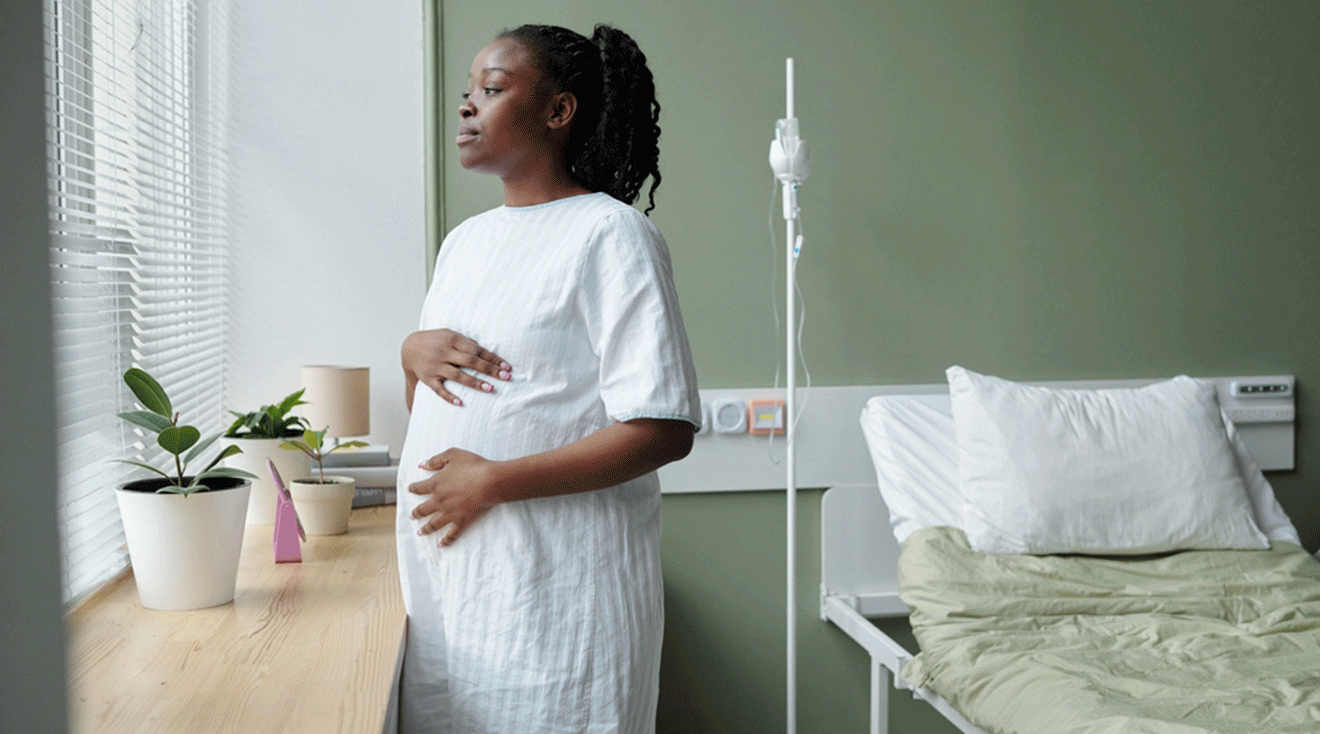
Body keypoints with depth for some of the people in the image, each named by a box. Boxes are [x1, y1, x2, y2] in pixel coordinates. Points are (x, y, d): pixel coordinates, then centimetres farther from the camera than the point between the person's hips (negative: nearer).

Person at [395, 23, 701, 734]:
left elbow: (663, 429, -18)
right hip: (450, 585, 7)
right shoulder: (464, 240, 15)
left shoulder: (609, 235, -10)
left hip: (554, 589, -7)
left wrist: (493, 481, -19)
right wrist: (412, 353, -1)